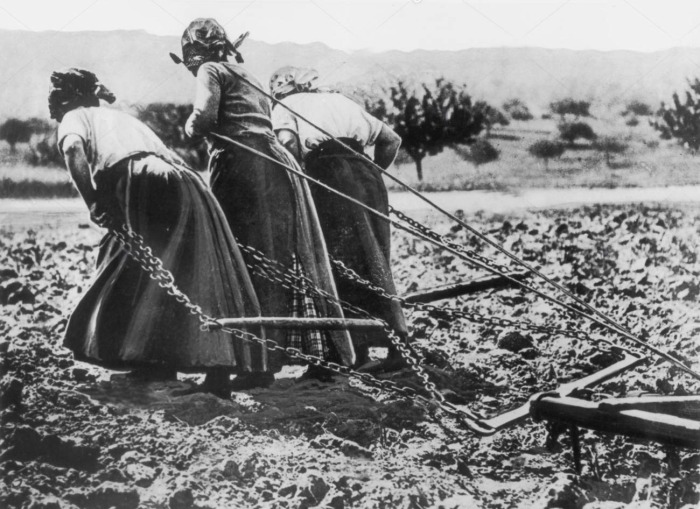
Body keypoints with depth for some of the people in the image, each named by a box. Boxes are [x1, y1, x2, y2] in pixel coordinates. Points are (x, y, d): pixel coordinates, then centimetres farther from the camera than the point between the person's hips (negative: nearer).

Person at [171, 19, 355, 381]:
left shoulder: (210, 71, 5)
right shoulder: (245, 74, 30)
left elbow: (205, 116, -11)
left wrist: (190, 128, 9)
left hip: (242, 166, -7)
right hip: (278, 163, 7)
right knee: (295, 261, 7)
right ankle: (326, 356, 8)